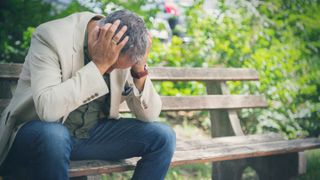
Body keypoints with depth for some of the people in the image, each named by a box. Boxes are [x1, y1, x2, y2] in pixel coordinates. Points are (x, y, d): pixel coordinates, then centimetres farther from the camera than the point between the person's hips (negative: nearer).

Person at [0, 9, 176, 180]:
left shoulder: (126, 49, -9)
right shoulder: (50, 36, -23)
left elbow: (149, 115, -6)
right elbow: (48, 109, -35)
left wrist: (140, 69, -22)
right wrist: (99, 65, -35)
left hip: (94, 132, 5)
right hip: (42, 132, -4)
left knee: (162, 136, -11)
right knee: (52, 136, -39)